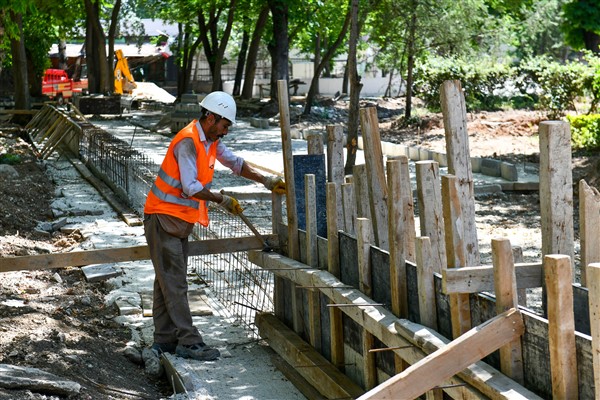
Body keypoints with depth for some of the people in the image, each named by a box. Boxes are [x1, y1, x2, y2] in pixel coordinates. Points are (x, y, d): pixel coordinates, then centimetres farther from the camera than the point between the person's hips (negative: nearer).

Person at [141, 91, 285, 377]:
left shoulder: (211, 141, 9)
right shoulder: (188, 142, -19)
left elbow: (234, 163, 18)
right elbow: (190, 187, -24)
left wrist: (266, 181, 8)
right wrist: (221, 200, -14)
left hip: (180, 222, 10)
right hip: (164, 218, -10)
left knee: (168, 282, 9)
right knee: (174, 282, -9)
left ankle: (164, 343, 11)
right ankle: (188, 342, -9)